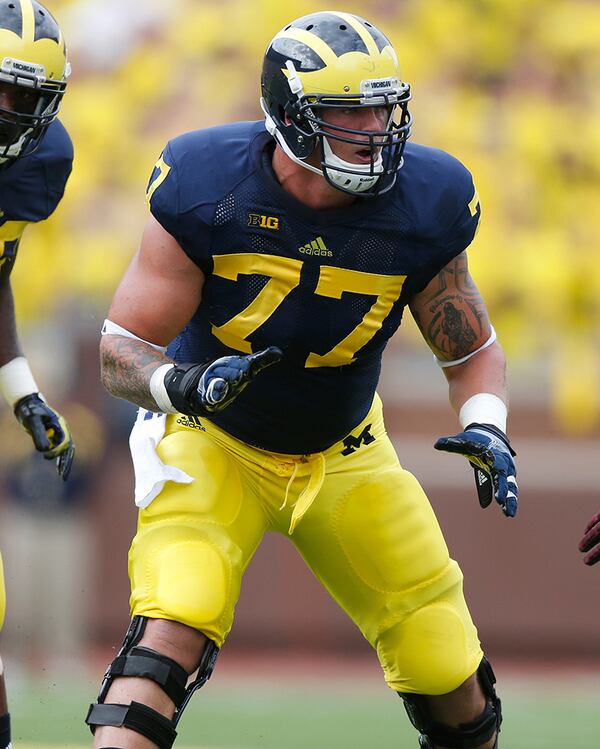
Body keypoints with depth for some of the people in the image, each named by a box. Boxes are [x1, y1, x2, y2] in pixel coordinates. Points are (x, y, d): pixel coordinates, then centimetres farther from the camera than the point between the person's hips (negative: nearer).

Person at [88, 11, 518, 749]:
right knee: (173, 626, -28)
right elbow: (120, 350, -17)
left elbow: (472, 350, -2)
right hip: (212, 442, -3)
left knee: (447, 671, 5)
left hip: (344, 453, 3)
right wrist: (184, 385, -39)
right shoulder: (207, 192, -24)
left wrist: (485, 426, -23)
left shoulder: (422, 209, -17)